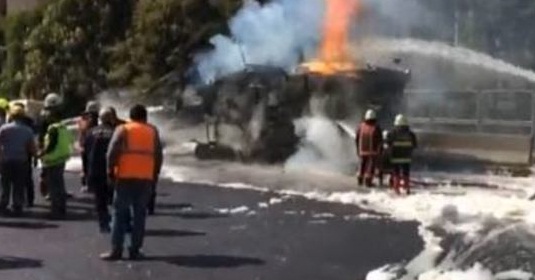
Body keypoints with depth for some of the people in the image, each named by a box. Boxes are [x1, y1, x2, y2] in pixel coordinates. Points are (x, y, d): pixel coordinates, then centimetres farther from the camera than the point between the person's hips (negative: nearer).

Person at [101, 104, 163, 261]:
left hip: (125, 177, -2)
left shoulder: (123, 130, 2)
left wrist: (110, 171, 2)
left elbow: (112, 152, -7)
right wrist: (155, 174, 16)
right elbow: (159, 156, 9)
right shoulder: (153, 132, 11)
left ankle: (116, 250, 0)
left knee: (120, 214, 3)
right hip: (146, 179, 2)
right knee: (139, 215, 9)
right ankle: (135, 251, 7)